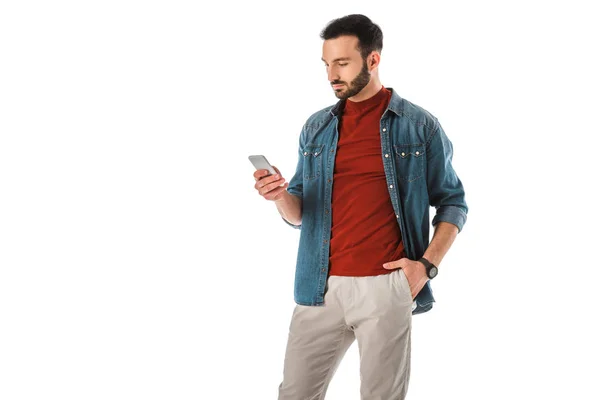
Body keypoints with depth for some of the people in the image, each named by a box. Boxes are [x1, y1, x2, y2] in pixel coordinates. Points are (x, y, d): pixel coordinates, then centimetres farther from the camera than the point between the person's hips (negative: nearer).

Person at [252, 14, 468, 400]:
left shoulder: (420, 127, 0)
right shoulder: (316, 128, 10)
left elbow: (452, 202, 5)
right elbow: (298, 214, 12)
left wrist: (428, 264, -9)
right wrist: (281, 196, -11)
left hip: (385, 287, -3)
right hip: (320, 287, 3)